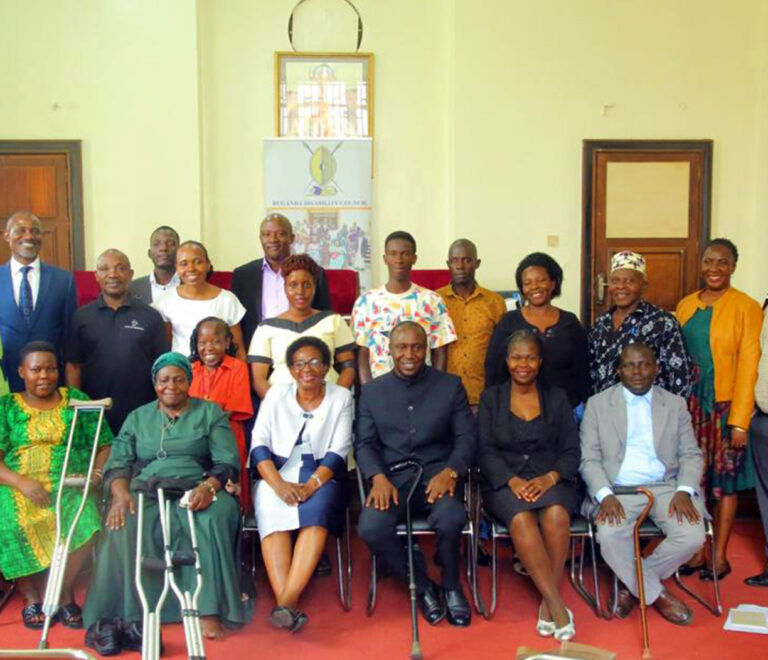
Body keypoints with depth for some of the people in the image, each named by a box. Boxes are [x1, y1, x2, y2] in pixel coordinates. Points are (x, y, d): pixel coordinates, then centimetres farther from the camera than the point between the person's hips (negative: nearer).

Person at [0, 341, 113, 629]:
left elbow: (105, 445, 11)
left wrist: (96, 474, -10)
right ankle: (30, 594, -6)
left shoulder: (77, 401, 15)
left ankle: (62, 591, -6)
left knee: (84, 523, -32)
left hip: (70, 487, 0)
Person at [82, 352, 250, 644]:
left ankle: (209, 610, -35)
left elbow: (227, 462, 3)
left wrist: (209, 486, -19)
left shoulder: (211, 412, 13)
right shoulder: (137, 417, 21)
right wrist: (121, 494, -12)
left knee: (215, 517, -36)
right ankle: (125, 617, -30)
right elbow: (118, 462, 11)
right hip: (145, 491, 2)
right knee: (124, 528, -31)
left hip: (194, 491, -2)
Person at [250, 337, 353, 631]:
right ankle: (288, 604, -36)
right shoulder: (276, 394, 10)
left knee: (316, 512, -32)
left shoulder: (341, 397, 6)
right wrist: (278, 484, -15)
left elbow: (338, 451, -2)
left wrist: (311, 485, -18)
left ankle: (286, 601, -37)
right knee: (272, 514, -30)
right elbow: (259, 443, 1)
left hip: (322, 475, -1)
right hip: (278, 473, 1)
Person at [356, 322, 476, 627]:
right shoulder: (372, 390, 14)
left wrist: (450, 471, -15)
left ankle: (451, 586, -1)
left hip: (436, 473, -1)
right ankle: (423, 586, -1)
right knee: (371, 528, -29)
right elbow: (364, 442, 8)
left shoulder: (450, 385, 11)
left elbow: (466, 437, 5)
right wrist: (378, 477, -12)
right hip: (391, 476, 1)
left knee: (451, 519, -34)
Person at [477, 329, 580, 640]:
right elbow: (485, 450, 2)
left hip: (551, 480, 1)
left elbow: (571, 450, 6)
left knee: (556, 515, -33)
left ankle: (547, 601, -19)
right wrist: (513, 481, -15)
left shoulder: (557, 397, 12)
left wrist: (550, 477, -15)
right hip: (504, 482, -1)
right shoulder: (491, 397, 10)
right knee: (522, 519, -33)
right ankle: (557, 604, -27)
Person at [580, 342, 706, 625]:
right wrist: (605, 495, -16)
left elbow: (691, 454, 10)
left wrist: (684, 491, -10)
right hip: (617, 490, -2)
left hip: (665, 488, 2)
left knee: (692, 536, -25)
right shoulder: (597, 404, 7)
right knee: (609, 536, -32)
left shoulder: (675, 404, 13)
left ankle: (632, 583, 1)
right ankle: (656, 594, -4)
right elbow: (589, 459, 2)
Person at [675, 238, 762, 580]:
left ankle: (720, 556, 17)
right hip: (690, 404, 4)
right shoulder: (686, 305, 8)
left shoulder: (746, 307, -7)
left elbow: (748, 365, -10)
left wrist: (740, 420, -14)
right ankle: (695, 552, 20)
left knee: (725, 480, 5)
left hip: (726, 405, -4)